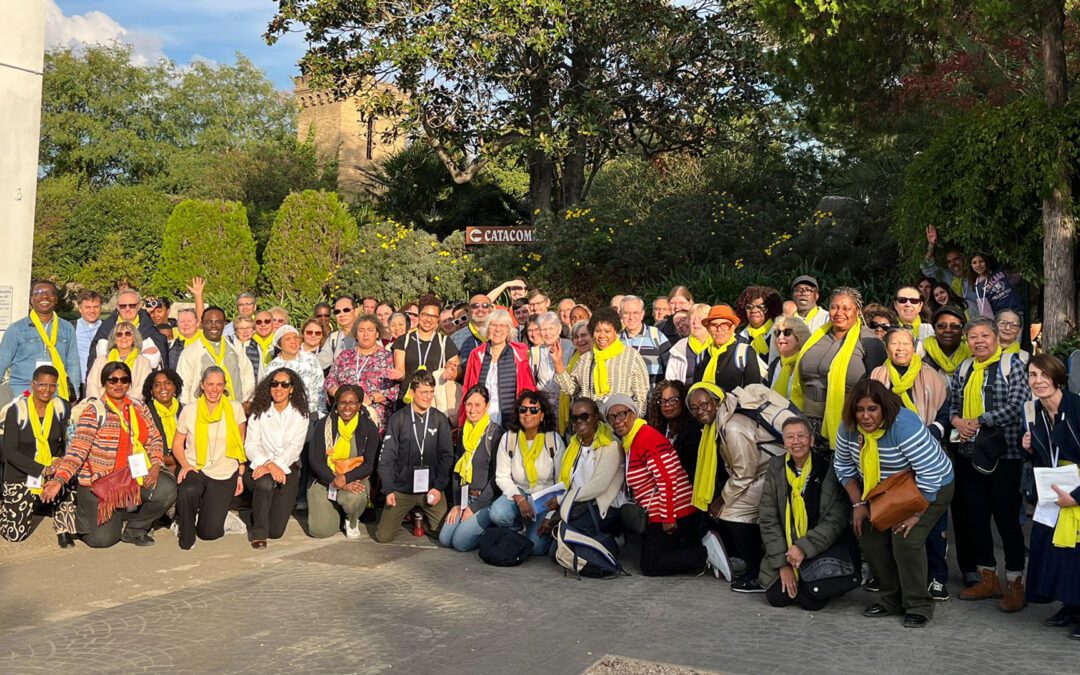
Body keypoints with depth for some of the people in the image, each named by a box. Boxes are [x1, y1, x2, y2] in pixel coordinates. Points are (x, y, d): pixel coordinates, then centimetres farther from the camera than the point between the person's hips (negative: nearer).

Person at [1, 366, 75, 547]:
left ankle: (63, 529, -12)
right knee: (16, 535, -6)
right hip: (21, 476, -2)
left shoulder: (62, 408, -2)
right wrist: (42, 469, -24)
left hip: (54, 473, 2)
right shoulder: (17, 410, -10)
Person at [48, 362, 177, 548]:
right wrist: (59, 479, -30)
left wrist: (155, 466, -11)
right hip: (99, 482, -4)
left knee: (167, 489, -24)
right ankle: (79, 517, 27)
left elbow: (154, 439, 8)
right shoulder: (94, 412, -8)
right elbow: (77, 450, -16)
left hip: (134, 476, 4)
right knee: (103, 540, -10)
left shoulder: (139, 409, 8)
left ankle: (135, 529, 2)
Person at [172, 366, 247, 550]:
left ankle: (214, 511, 32)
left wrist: (241, 475, 1)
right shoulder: (189, 411, 0)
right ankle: (186, 534, -6)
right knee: (189, 491, -37)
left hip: (224, 474, 0)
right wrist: (185, 464, -13)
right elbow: (177, 443, 6)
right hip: (194, 468, 0)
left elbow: (241, 445, 6)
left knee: (209, 532, -6)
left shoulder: (235, 409, 0)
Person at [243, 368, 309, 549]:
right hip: (261, 466, 0)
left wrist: (275, 464, -25)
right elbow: (251, 445, -4)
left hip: (287, 468, 0)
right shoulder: (259, 412, 5)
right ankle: (258, 533, -18)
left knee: (276, 530, -11)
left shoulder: (300, 414, 4)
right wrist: (268, 465, -24)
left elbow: (295, 447, -7)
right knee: (265, 482, -39)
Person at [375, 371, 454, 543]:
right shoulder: (398, 419, -2)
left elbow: (447, 456, 2)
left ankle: (422, 517, 21)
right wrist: (388, 489, -8)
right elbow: (386, 457, -1)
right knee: (383, 536, -6)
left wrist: (439, 486, -7)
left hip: (431, 488, 1)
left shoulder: (440, 419, 1)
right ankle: (406, 514, 26)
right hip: (401, 488, -1)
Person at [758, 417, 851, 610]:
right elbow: (767, 519, -3)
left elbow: (836, 520, -11)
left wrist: (804, 547, -21)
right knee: (777, 598, -9)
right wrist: (782, 564, -9)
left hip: (819, 551, -2)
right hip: (784, 550, 3)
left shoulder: (827, 469, -10)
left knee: (811, 601, -15)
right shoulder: (776, 468, -2)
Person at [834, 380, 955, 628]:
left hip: (930, 489, -7)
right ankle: (891, 600, 14)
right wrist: (858, 504, -2)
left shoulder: (904, 424, -33)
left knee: (906, 540, -21)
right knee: (870, 538, -4)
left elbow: (930, 473, -33)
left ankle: (919, 606, -4)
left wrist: (916, 514, -27)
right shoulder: (849, 427, -12)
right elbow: (843, 466, 3)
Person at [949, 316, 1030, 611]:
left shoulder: (1011, 364, -4)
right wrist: (957, 421, -4)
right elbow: (952, 403, 18)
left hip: (1005, 454, -6)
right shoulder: (963, 369, 13)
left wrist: (979, 421, -13)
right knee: (974, 517, 10)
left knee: (1007, 517, -3)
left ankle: (1015, 584, 9)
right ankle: (988, 579, 22)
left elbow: (1017, 405, -14)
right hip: (969, 454, 6)